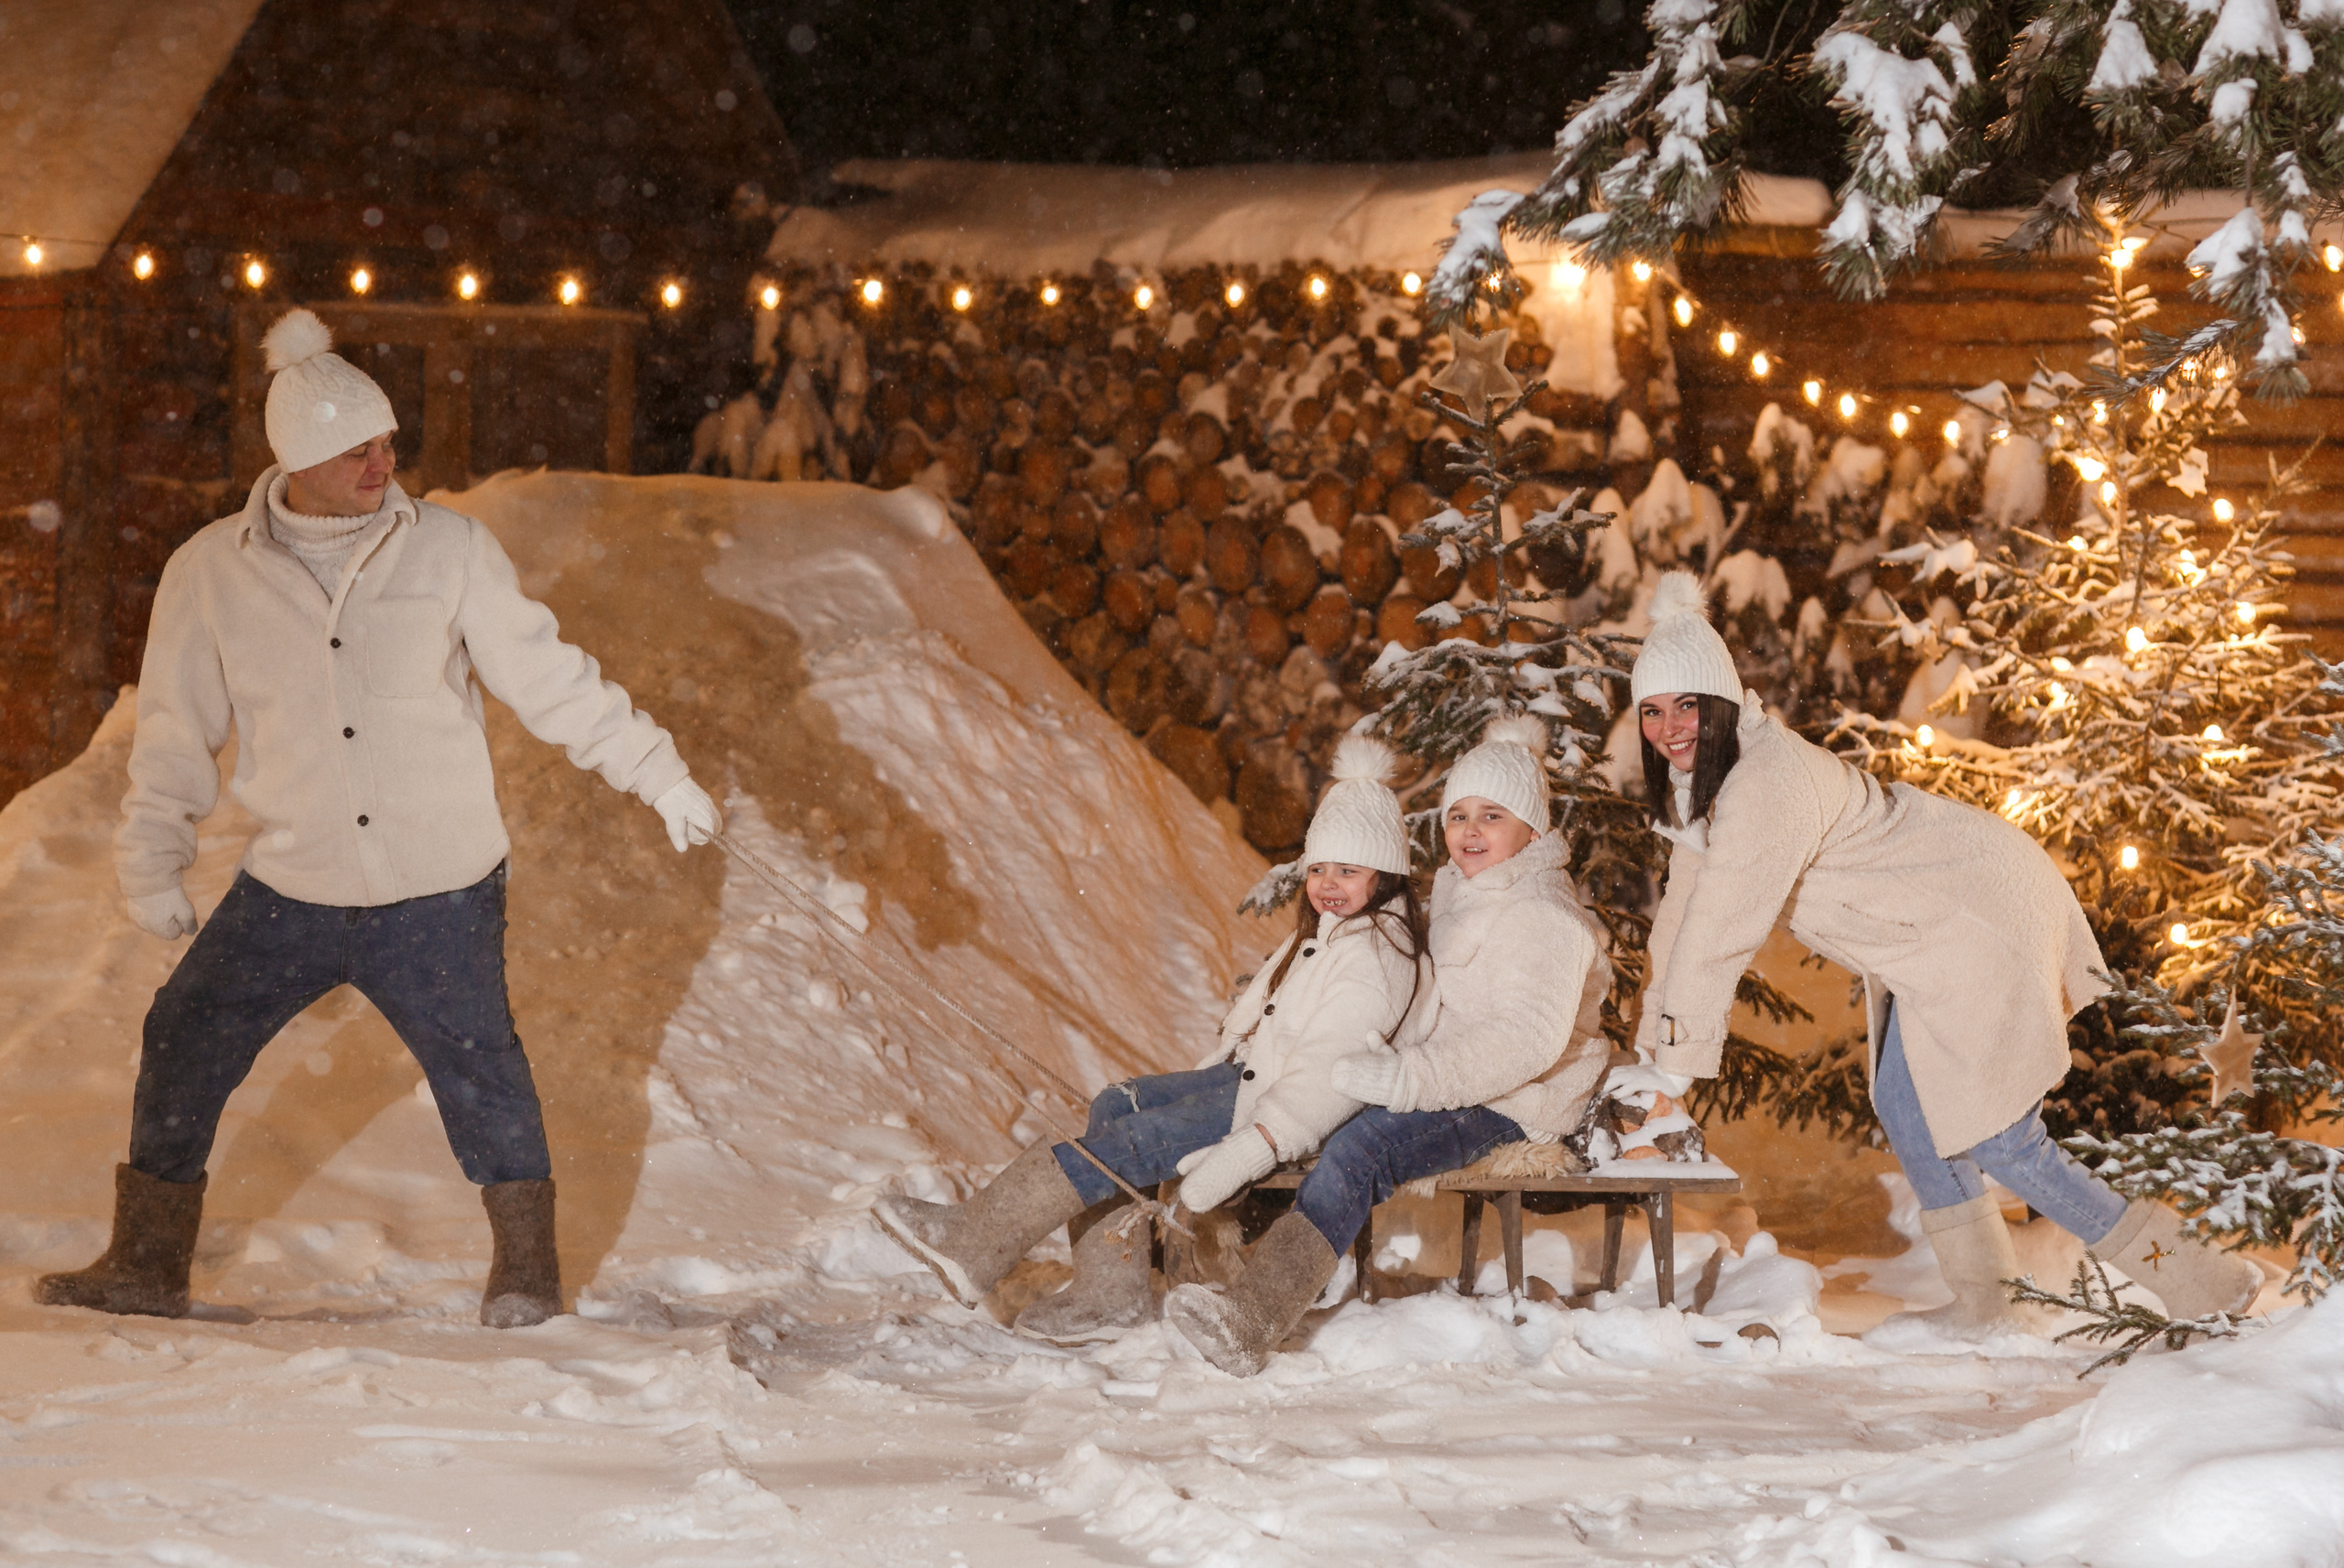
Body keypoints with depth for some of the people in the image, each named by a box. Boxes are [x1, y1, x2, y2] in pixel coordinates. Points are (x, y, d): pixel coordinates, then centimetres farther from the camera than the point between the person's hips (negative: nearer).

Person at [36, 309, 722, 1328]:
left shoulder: (448, 551, -4)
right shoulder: (211, 574, -2)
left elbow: (548, 677, 2)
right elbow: (177, 731, 7)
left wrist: (656, 774, 2)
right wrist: (153, 863, 5)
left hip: (440, 897, -1)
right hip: (289, 892, 2)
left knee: (479, 1071, -1)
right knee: (183, 1051, 2)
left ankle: (526, 1263, 19)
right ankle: (148, 1266, 16)